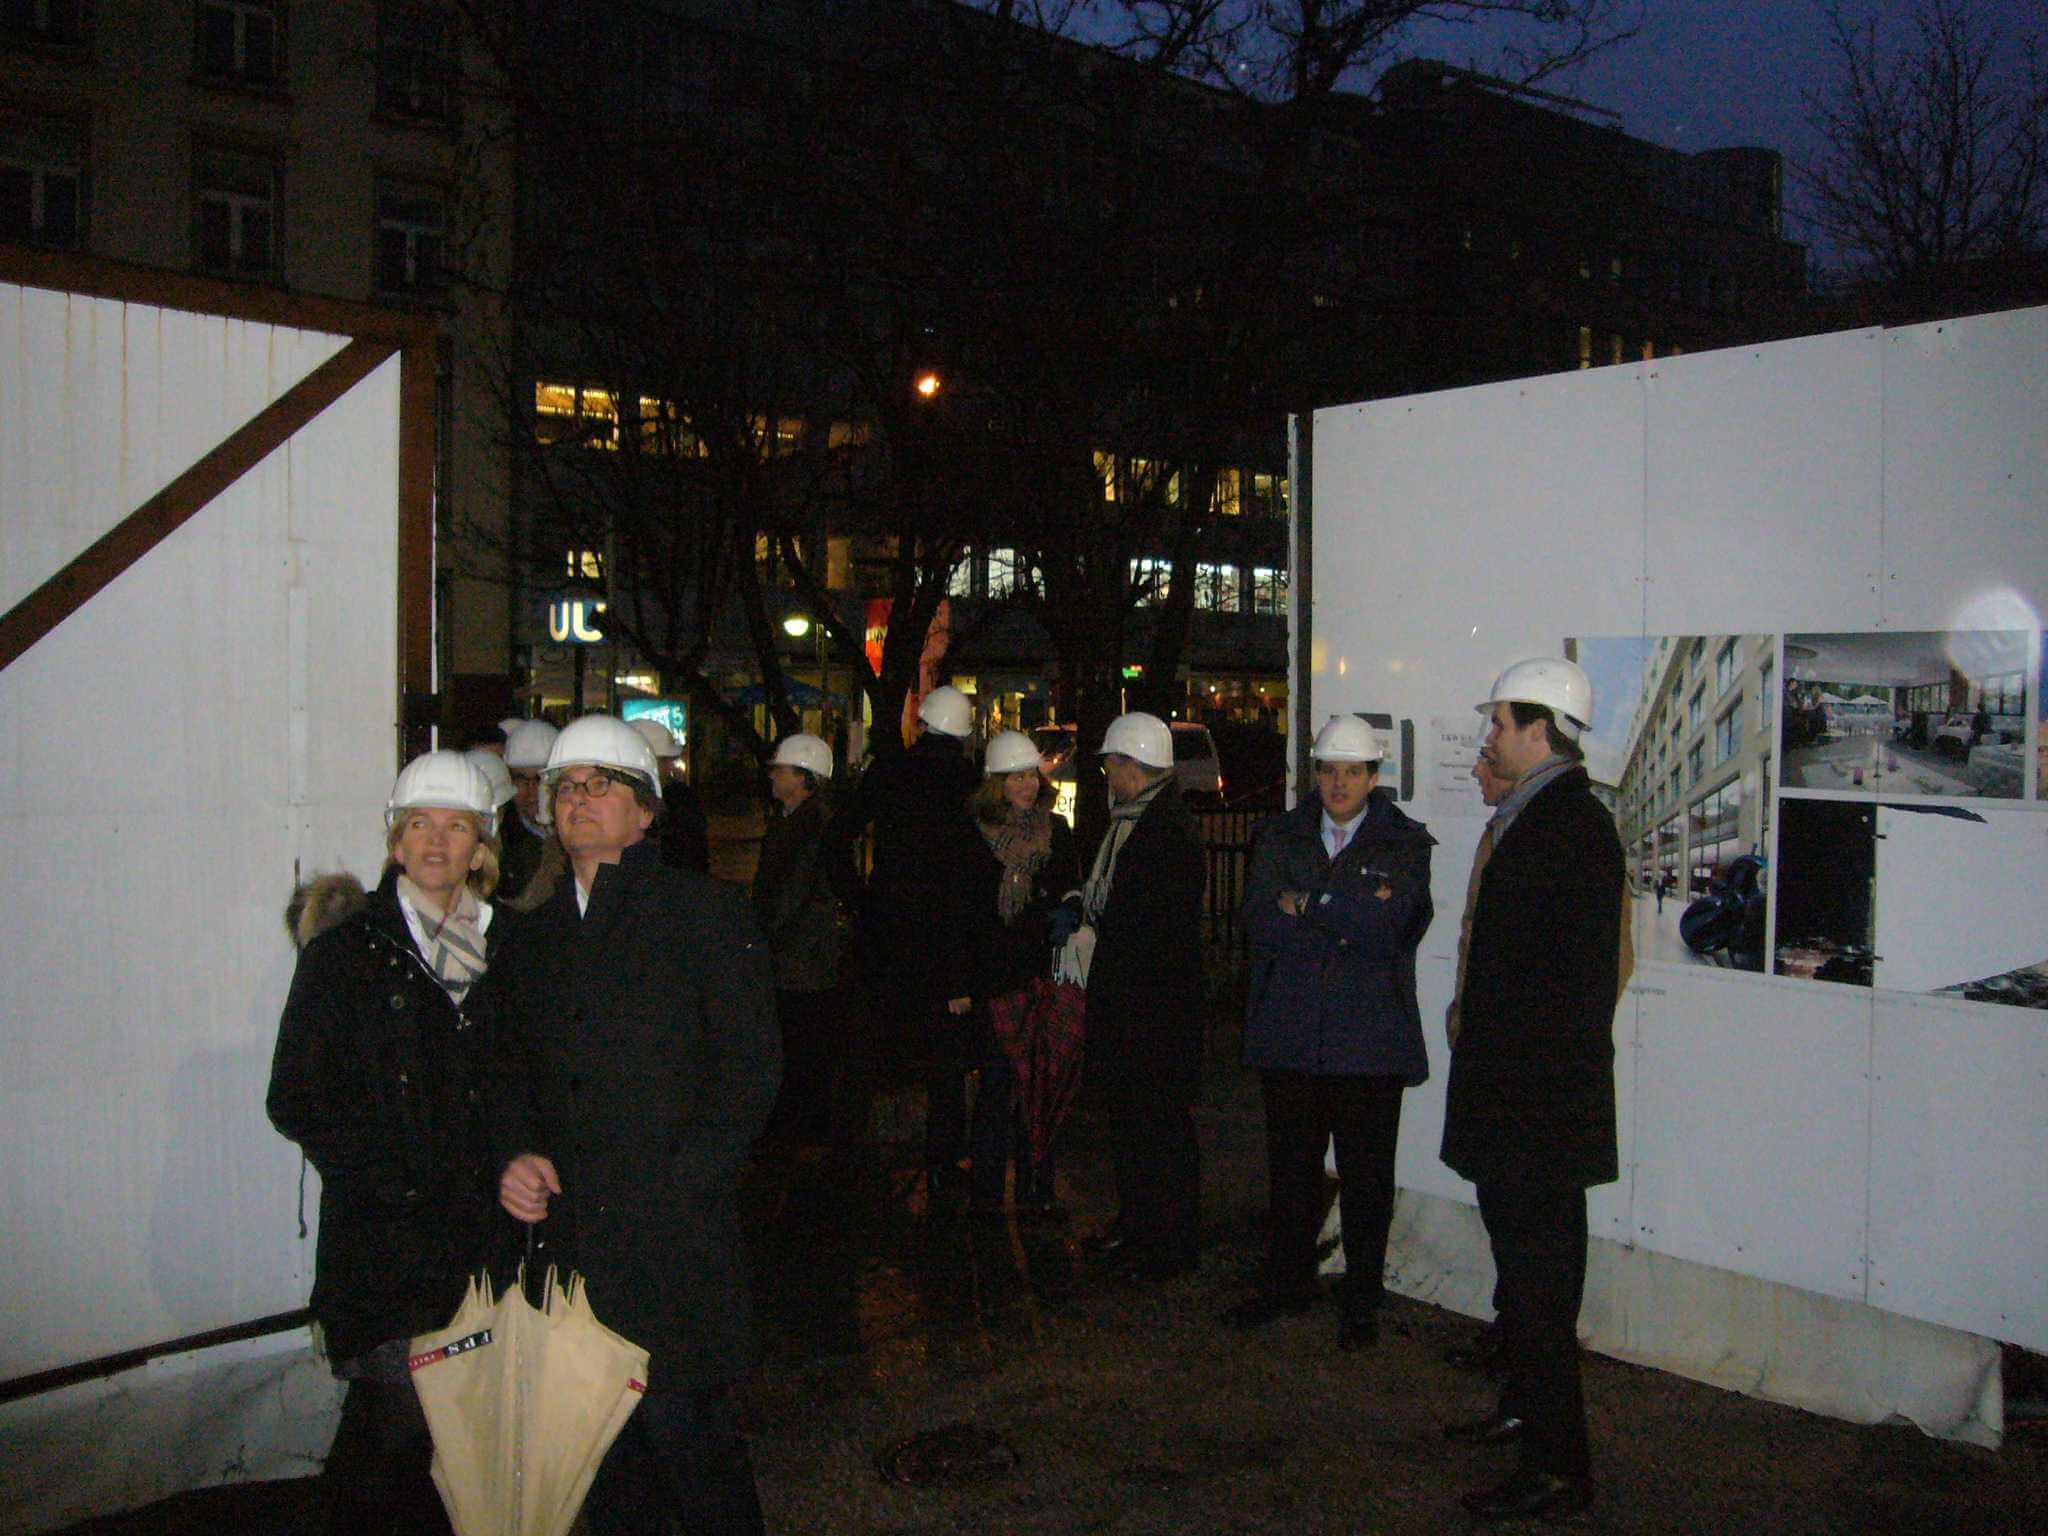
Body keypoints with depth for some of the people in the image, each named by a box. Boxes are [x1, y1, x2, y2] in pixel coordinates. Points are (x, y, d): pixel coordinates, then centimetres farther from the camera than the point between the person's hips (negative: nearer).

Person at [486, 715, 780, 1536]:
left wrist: (678, 1185, -14)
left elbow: (749, 1068, -5)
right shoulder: (530, 937, 17)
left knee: (684, 1426, -2)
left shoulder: (705, 911, 0)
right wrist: (515, 1154, 0)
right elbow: (510, 1071, 20)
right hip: (568, 1238, 5)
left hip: (675, 1244, -5)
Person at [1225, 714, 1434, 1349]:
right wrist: (1346, 919, -14)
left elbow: (1389, 927, -14)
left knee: (1366, 1178, 6)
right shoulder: (1281, 837, 9)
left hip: (1369, 1037, -2)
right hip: (1290, 1031, 2)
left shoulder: (1405, 843, 2)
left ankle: (1362, 1302, 21)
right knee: (1291, 1170, 12)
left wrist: (1306, 902, -11)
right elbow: (1260, 922, -5)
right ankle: (1288, 1284, 29)